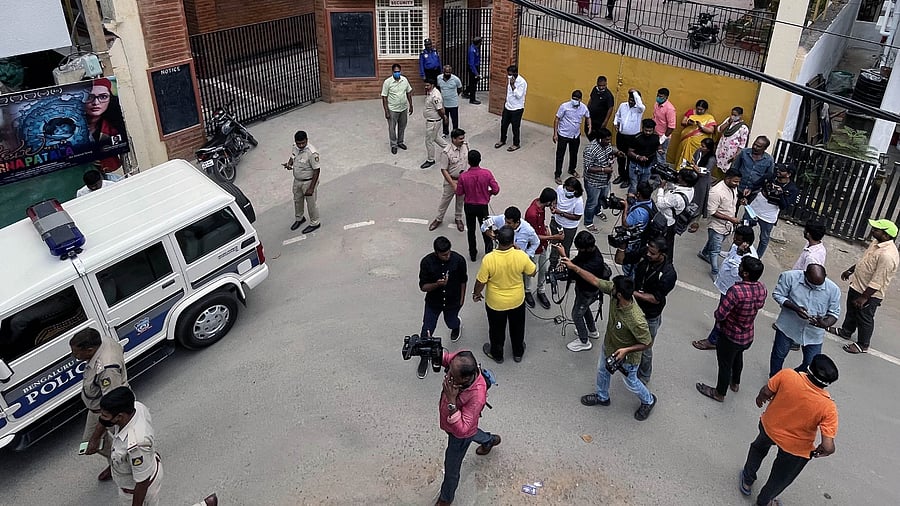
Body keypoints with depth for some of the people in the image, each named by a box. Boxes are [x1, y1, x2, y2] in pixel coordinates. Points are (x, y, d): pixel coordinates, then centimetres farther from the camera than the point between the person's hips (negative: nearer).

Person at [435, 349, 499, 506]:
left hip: (459, 434, -6)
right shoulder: (460, 360, -33)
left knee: (451, 469, 21)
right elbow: (446, 357, -10)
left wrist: (452, 401, -48)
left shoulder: (477, 396, -47)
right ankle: (490, 440, 71)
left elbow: (461, 431, -41)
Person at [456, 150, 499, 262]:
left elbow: (459, 193, -10)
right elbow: (496, 189, -14)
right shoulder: (487, 173, -20)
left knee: (471, 230, 19)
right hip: (483, 206, 0)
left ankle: (473, 254, 30)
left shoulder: (463, 176, -21)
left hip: (469, 206, 0)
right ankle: (489, 251, 27)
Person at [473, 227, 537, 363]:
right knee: (517, 328, 27)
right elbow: (532, 272, -7)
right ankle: (518, 353, 49)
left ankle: (497, 354, 47)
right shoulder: (521, 256, -26)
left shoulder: (489, 259, -30)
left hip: (495, 303, -1)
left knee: (497, 329, 24)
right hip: (517, 300, 2)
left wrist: (476, 294, 3)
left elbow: (481, 281, -18)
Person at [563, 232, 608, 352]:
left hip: (588, 292, -9)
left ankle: (584, 342, 32)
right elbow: (577, 260, 2)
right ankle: (593, 331, 55)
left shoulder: (595, 262, -42)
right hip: (582, 286, 9)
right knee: (584, 308, 31)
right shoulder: (586, 250, -17)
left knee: (577, 314, 11)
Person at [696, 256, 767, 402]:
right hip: (748, 336, 7)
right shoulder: (762, 288, -14)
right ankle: (735, 383, 57)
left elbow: (720, 315, -31)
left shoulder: (736, 290, -37)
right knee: (738, 357, 33)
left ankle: (720, 393, 39)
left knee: (725, 364, 16)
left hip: (730, 336, -7)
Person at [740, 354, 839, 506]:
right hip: (796, 449, -2)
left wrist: (760, 398, 10)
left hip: (769, 427, 2)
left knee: (759, 448, 38)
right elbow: (828, 447, -31)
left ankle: (747, 481, 58)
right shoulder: (828, 408, -33)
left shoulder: (787, 375, -31)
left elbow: (766, 392, -13)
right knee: (781, 478, 29)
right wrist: (820, 451, -7)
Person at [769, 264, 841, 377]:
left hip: (813, 334, 1)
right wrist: (795, 308, -28)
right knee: (778, 355, 17)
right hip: (788, 327, -1)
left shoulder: (833, 289, -17)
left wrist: (825, 324, -28)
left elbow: (834, 313, -6)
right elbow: (778, 295, -12)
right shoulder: (790, 277, -21)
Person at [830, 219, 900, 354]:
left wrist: (863, 298, -25)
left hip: (869, 294, -9)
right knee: (851, 311, 27)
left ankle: (862, 345, 30)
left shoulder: (888, 255, -33)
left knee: (864, 319, 11)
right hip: (856, 285, 9)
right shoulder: (876, 242, -3)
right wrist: (850, 270, 22)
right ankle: (846, 332, 49)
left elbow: (877, 282, -30)